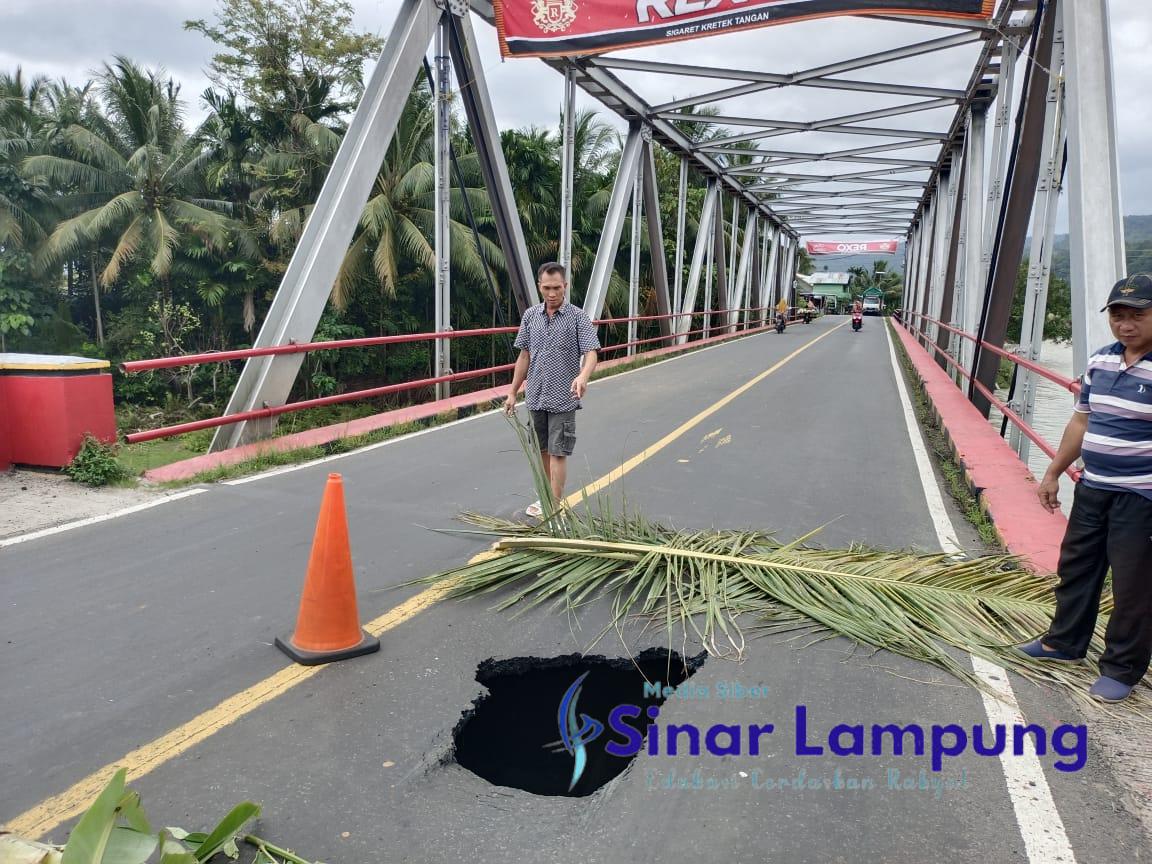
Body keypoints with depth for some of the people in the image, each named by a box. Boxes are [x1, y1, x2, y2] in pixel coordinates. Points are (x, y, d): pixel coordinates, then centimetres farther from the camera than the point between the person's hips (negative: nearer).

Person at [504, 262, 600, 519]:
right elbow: (524, 356, 12)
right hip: (535, 397, 4)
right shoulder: (531, 316, 5)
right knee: (542, 451, 14)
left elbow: (591, 354, -15)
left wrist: (583, 376, -36)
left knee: (558, 453, -1)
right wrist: (512, 392, 11)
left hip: (563, 399, -4)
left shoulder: (577, 317, -7)